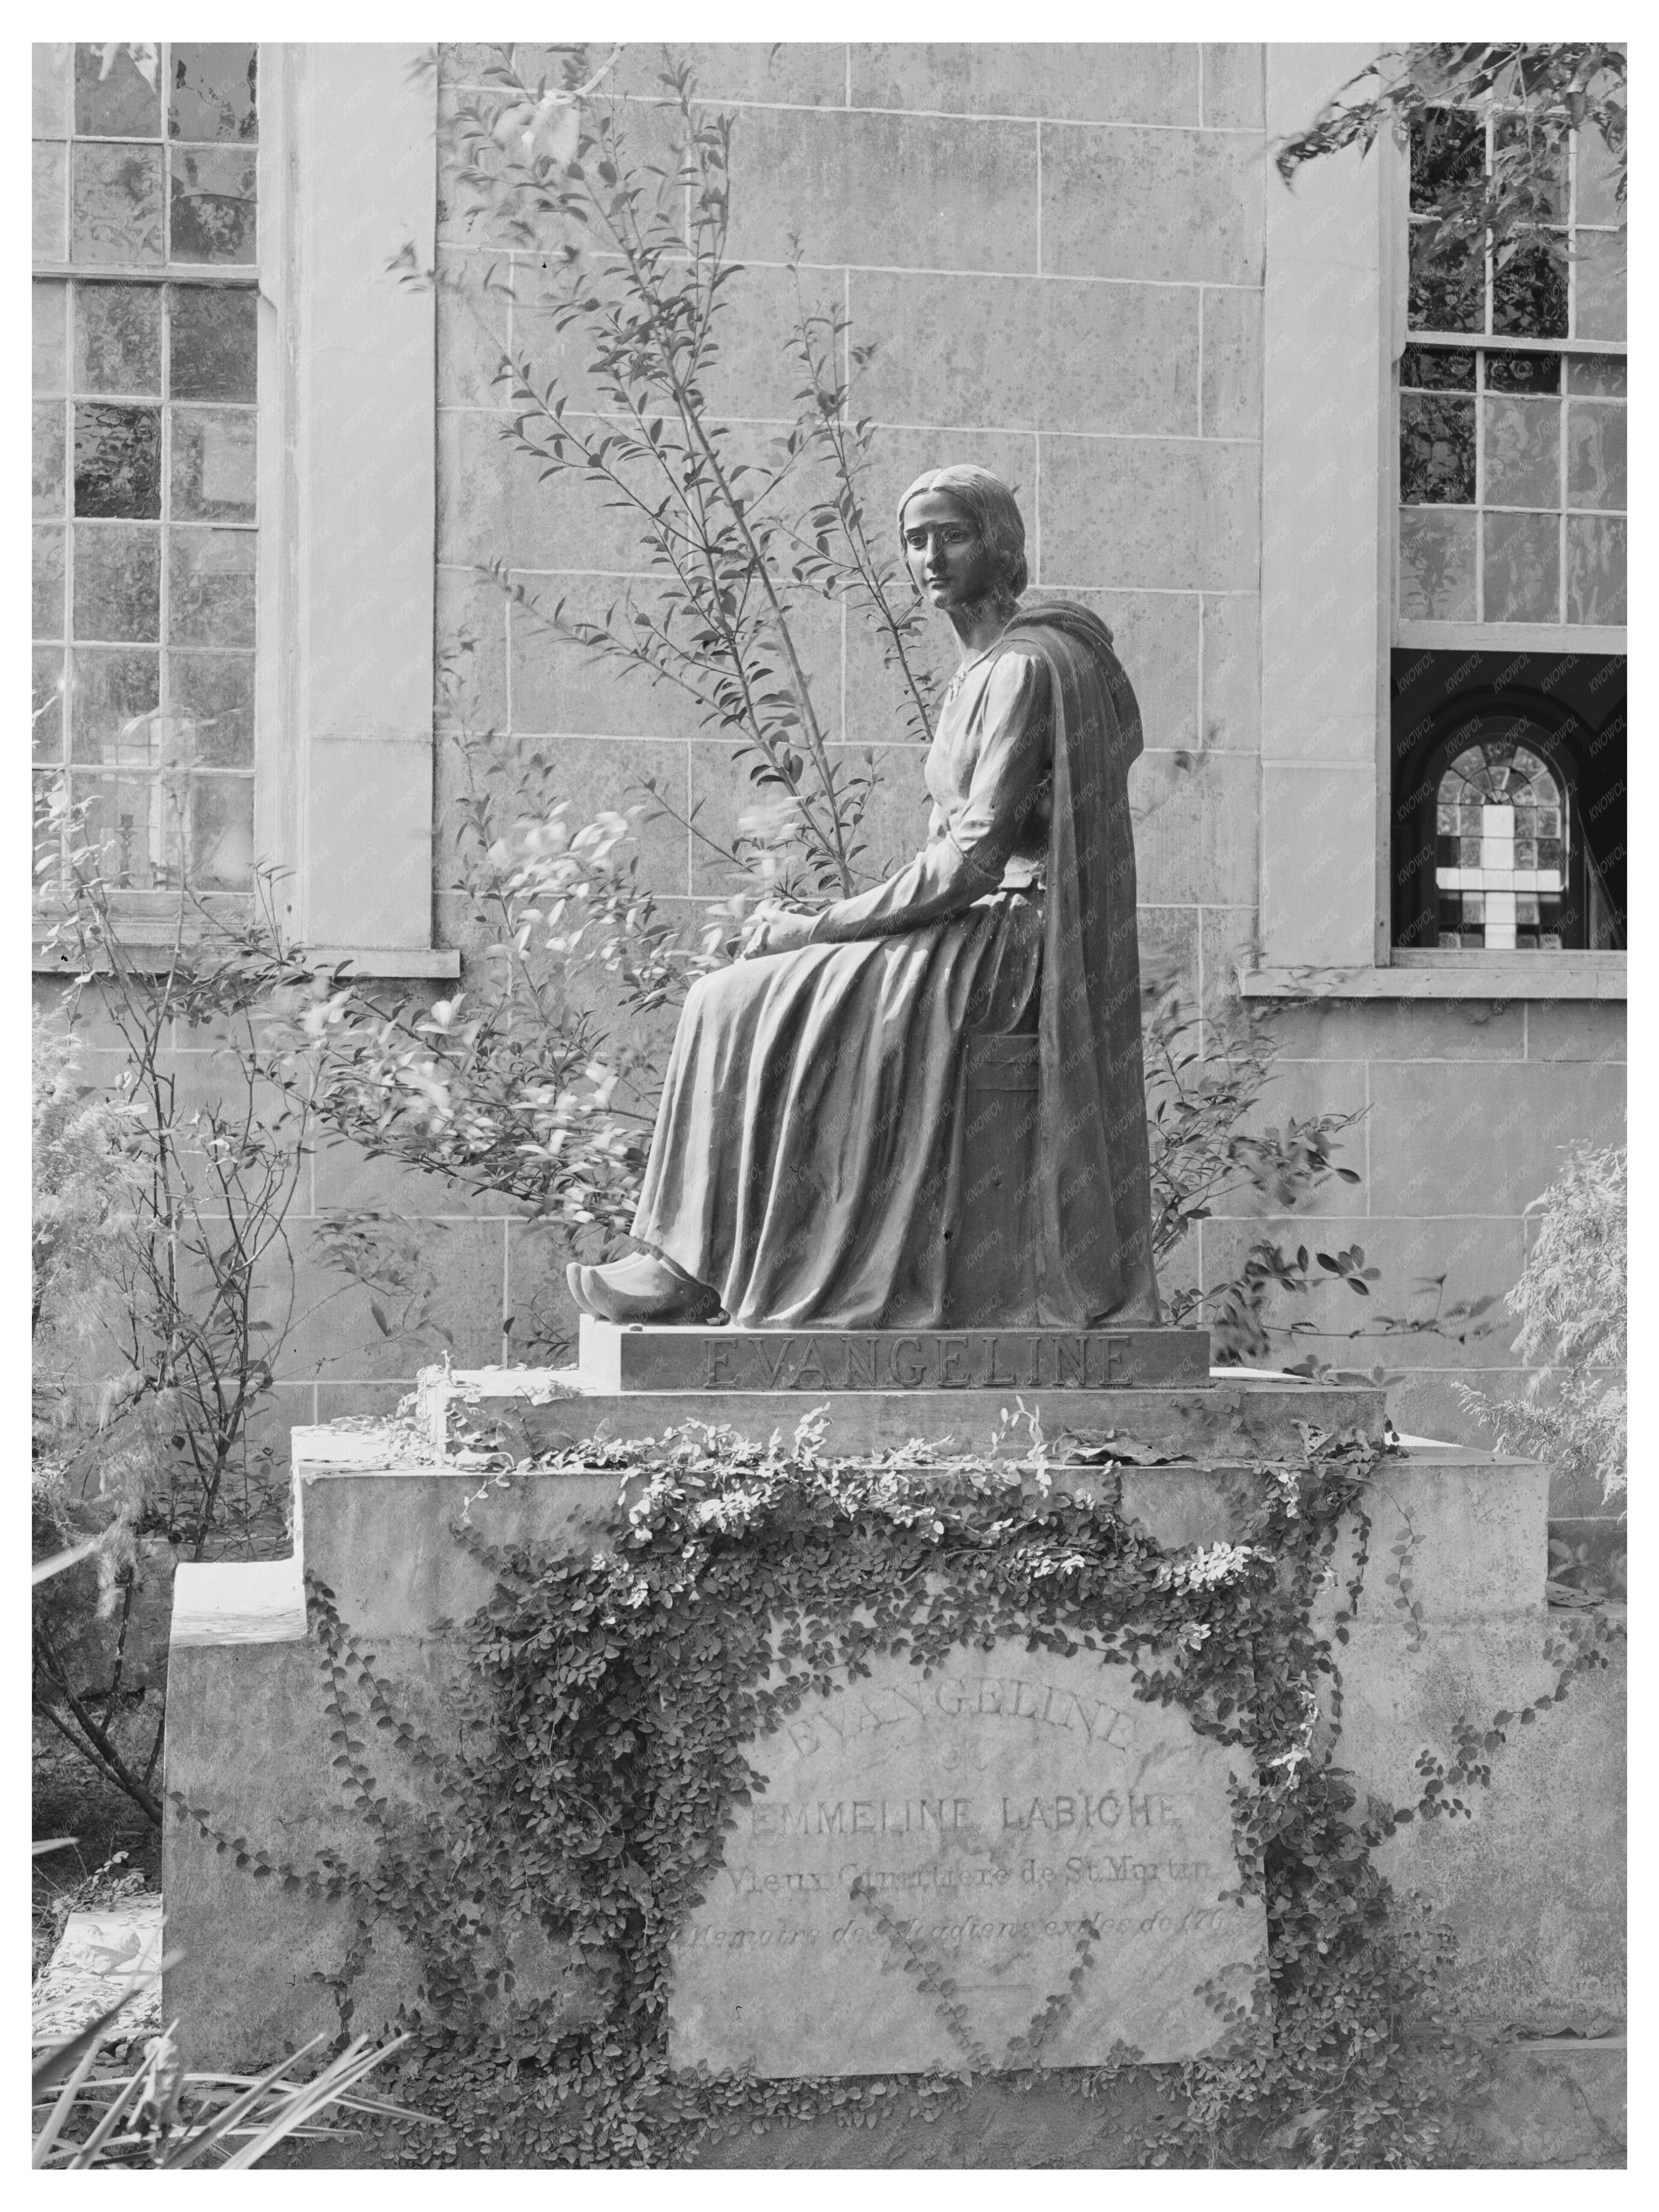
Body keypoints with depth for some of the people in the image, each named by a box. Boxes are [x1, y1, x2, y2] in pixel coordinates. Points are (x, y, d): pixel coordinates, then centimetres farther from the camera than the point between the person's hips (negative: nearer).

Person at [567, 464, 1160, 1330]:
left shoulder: (1024, 667, -14)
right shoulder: (988, 666, 18)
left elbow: (973, 860, -20)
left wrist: (820, 927, -13)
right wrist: (827, 927, 7)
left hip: (1007, 950, -10)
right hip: (983, 939, 10)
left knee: (737, 1003, -14)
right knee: (732, 1000, 5)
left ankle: (691, 1266, -6)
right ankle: (684, 1258, -1)